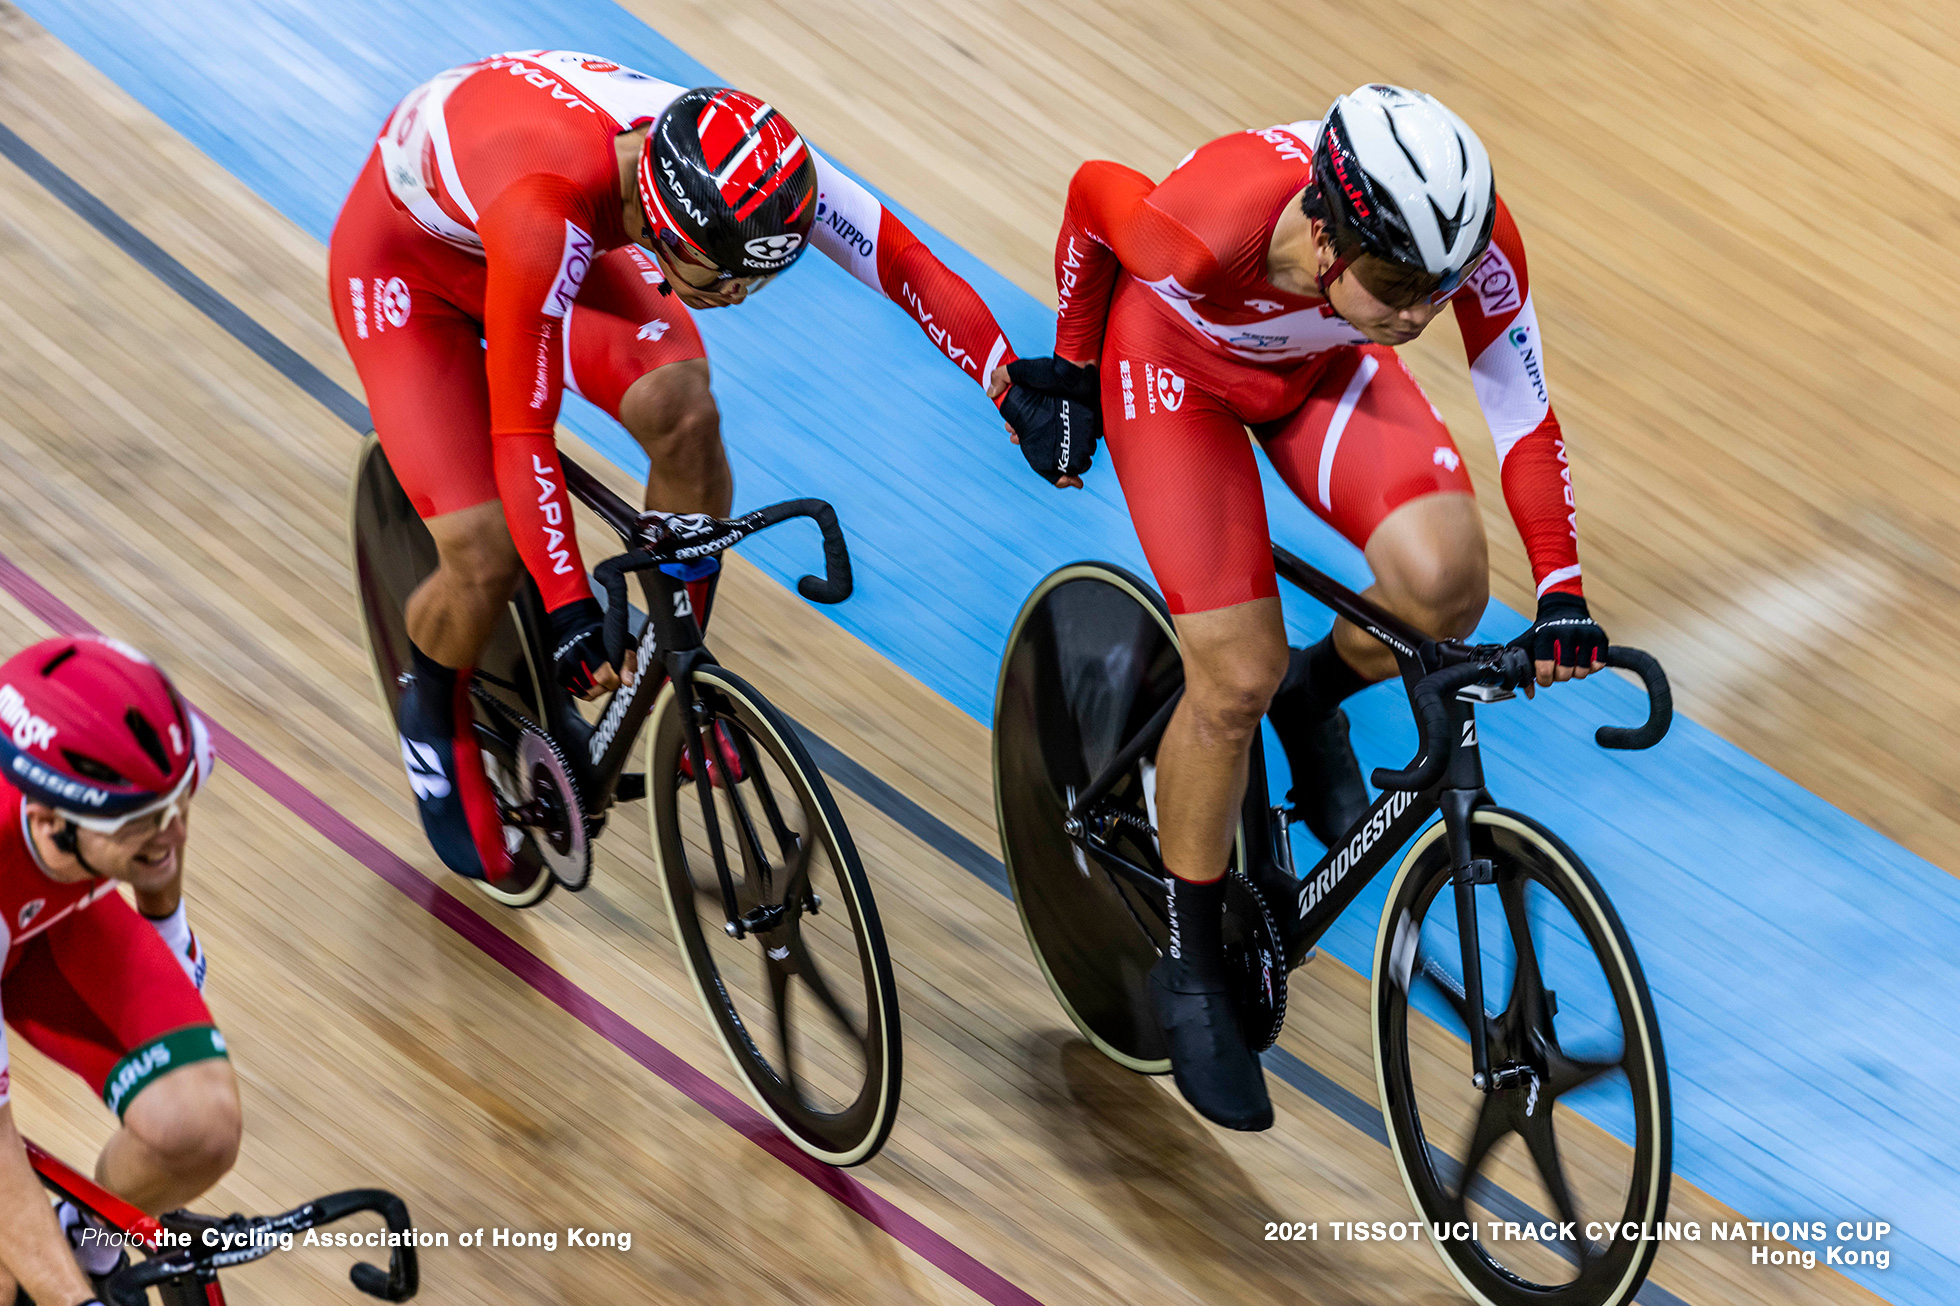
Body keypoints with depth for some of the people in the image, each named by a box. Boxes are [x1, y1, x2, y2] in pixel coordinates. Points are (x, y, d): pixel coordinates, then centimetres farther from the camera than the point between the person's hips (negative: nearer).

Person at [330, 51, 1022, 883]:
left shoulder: (750, 168, -31)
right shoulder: (547, 206, -46)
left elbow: (909, 267, -22)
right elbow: (522, 431, -41)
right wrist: (568, 606, -42)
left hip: (570, 240, 5)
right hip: (406, 255, -5)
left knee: (683, 411, -23)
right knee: (486, 560, -18)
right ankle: (434, 718, 17)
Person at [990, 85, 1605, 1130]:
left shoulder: (1470, 237, -34)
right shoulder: (1206, 234, -43)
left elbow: (1519, 403, -18)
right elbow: (1092, 199, -19)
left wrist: (1560, 592, -22)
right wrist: (1069, 370, -3)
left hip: (1321, 367, 3)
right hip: (1176, 365, -3)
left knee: (1443, 577, -23)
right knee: (1237, 677, -13)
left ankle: (1315, 699, 12)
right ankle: (1188, 972, 9)